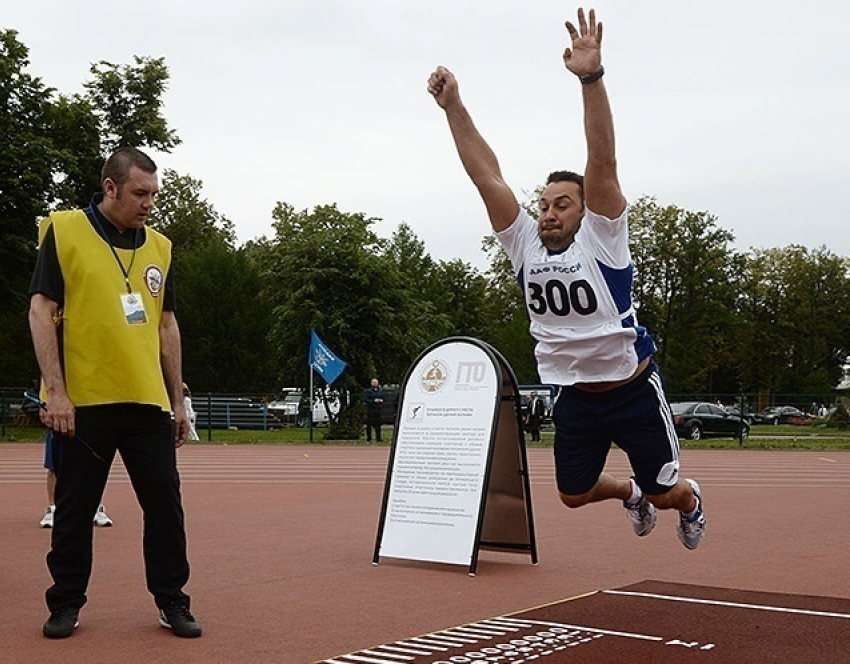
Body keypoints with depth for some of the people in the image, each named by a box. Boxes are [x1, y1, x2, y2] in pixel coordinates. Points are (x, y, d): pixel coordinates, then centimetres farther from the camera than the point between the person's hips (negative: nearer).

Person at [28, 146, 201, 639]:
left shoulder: (159, 247, 12)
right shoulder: (63, 232, -1)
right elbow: (42, 311, -5)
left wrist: (177, 401, 15)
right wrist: (55, 390, -13)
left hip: (149, 403, 4)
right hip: (83, 401, -3)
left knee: (165, 502, 4)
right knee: (75, 509, 7)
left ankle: (172, 601, 16)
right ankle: (67, 604, 21)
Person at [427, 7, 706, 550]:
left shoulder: (601, 239, -13)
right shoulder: (525, 244, -2)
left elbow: (603, 162, -26)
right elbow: (487, 175, -6)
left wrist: (591, 78, -38)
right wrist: (454, 107, -12)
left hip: (632, 388, -4)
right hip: (574, 394, 5)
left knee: (665, 492, 9)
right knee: (574, 494, 16)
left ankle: (691, 503, 46)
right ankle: (630, 495, 48)